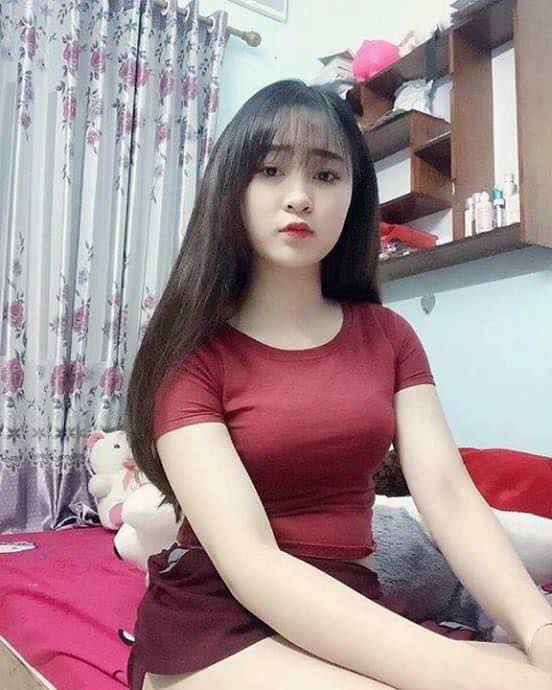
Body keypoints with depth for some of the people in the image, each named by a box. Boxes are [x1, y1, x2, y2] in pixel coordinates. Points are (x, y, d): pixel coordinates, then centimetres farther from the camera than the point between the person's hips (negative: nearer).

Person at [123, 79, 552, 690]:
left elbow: (449, 496, -7)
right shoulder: (191, 352, -11)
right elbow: (249, 560, -22)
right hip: (214, 623, -4)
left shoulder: (387, 336, 5)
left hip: (352, 612, 5)